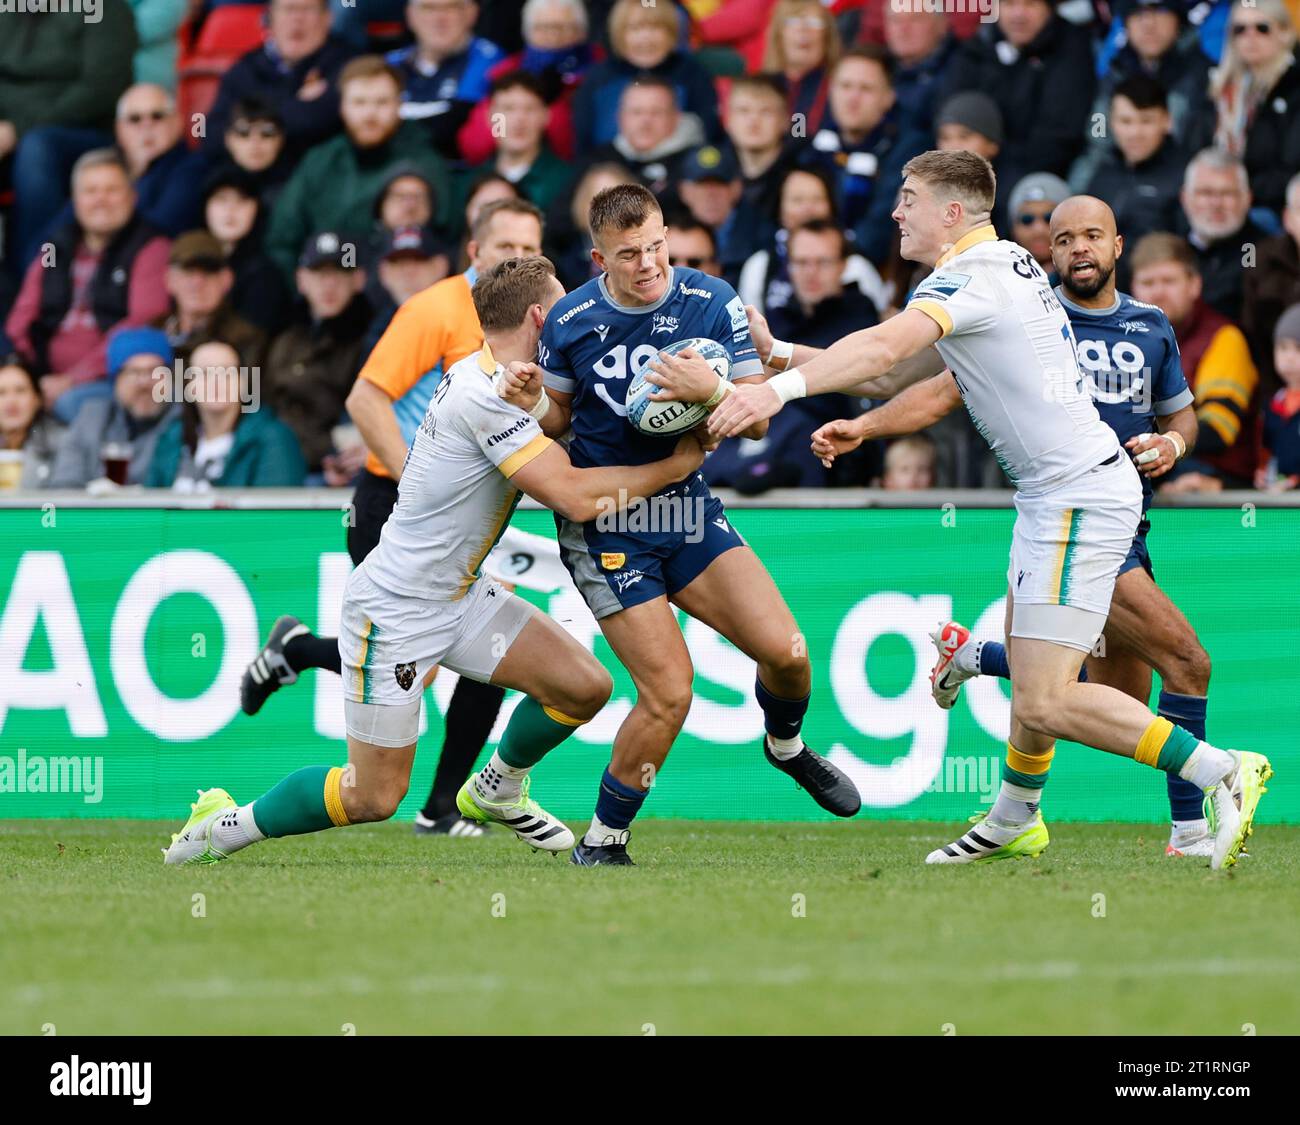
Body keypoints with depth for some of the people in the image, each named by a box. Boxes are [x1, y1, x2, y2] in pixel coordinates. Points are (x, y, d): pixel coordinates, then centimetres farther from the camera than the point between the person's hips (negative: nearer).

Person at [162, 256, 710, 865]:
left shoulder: (489, 379, 4)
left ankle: (497, 789, 24)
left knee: (585, 686, -2)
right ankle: (225, 824, 18)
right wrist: (677, 464, -19)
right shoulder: (484, 398, -25)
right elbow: (575, 497, -28)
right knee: (374, 797, -2)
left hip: (458, 595, 9)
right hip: (394, 613, -9)